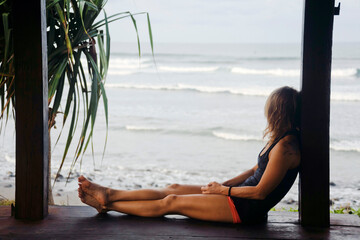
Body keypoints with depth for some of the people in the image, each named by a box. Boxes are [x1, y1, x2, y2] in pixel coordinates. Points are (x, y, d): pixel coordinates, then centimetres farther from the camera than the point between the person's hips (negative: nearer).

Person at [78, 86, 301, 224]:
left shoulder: (285, 147, -23)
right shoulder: (281, 139, 8)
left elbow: (260, 191, -22)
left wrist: (224, 190, -10)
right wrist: (224, 183, 8)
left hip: (246, 207, -9)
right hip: (240, 194, 9)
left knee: (171, 202, -6)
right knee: (173, 189, 6)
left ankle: (106, 205, 3)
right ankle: (109, 194, 9)